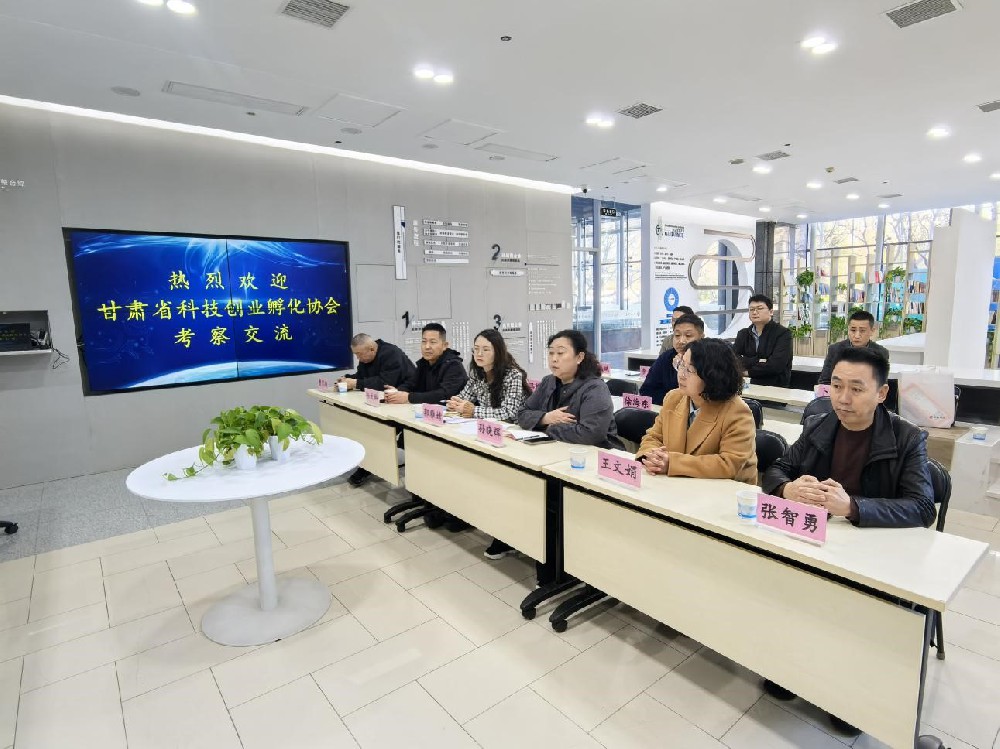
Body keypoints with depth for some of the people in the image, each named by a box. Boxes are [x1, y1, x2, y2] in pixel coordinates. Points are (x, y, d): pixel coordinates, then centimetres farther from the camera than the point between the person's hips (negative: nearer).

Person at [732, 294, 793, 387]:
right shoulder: (743, 334, 11)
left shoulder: (783, 333, -2)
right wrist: (757, 361, -14)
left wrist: (748, 371, -6)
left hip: (776, 388, -3)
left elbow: (776, 366, -14)